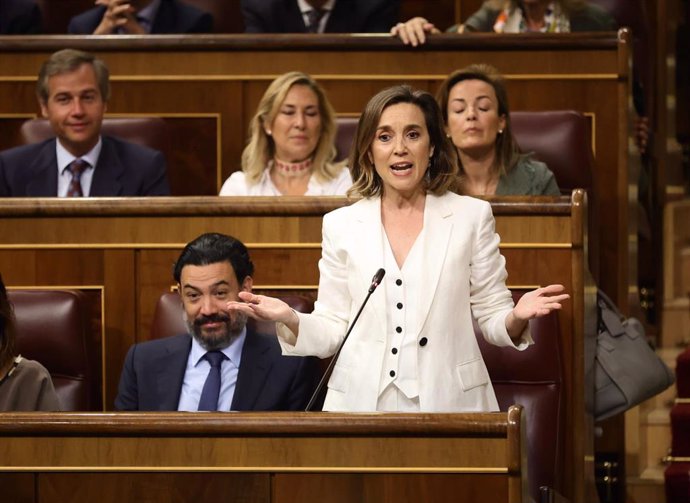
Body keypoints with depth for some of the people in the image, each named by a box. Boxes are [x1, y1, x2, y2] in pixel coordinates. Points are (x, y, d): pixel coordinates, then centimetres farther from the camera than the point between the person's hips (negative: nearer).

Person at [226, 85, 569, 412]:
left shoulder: (472, 216, 1)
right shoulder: (341, 225, 4)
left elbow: (492, 319, 4)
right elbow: (333, 330, 5)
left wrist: (518, 318, -18)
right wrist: (290, 320, -14)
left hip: (450, 403, -1)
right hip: (362, 403, 1)